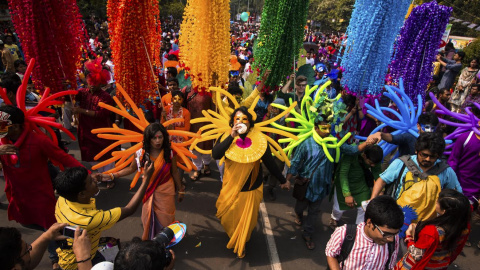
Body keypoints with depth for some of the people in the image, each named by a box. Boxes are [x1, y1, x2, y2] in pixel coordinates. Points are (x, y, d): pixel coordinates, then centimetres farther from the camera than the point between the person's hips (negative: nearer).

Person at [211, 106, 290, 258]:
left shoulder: (259, 140, -15)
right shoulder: (227, 138, -13)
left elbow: (270, 163, -5)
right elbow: (215, 155, -31)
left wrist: (283, 181, 2)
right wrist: (232, 136, -37)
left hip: (251, 189, -1)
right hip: (231, 189, 1)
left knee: (246, 221, 16)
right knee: (229, 219, 19)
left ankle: (240, 246, 48)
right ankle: (234, 239, 57)